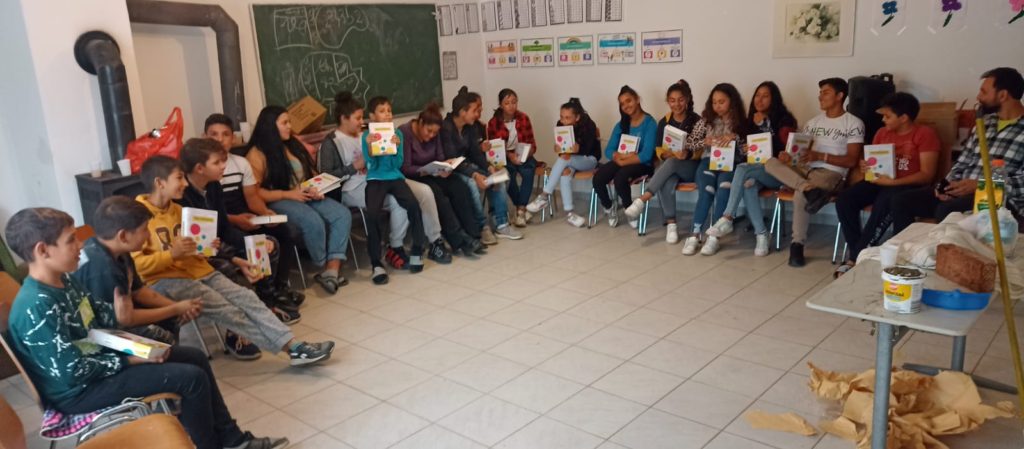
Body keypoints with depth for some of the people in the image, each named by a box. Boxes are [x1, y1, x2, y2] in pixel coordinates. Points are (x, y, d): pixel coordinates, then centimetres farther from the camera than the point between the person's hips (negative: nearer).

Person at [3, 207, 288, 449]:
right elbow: (71, 373, -26)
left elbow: (93, 319, 14)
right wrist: (127, 360, -16)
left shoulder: (63, 280, 1)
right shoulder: (37, 308, -28)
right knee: (192, 378, -17)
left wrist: (116, 315, -9)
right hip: (79, 391, -10)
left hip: (97, 359, 10)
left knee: (195, 357, 10)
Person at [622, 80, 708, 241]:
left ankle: (643, 199, -39)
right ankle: (671, 224, -27)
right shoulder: (664, 122, 7)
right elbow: (659, 150, 7)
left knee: (671, 163, -36)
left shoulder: (697, 121, -3)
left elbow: (702, 151, -5)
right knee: (667, 183, -34)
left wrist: (687, 154, -26)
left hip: (691, 167, -2)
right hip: (669, 165, 2)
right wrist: (667, 153, -16)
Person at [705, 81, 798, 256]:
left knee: (742, 169, -32)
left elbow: (785, 150, -9)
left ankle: (727, 219, -36)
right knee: (748, 184, -33)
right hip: (755, 171, 4)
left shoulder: (784, 120, -2)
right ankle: (761, 234, -32)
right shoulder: (752, 119, 14)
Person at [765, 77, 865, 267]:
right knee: (772, 163, -23)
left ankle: (797, 244, -32)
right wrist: (789, 155, -9)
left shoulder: (854, 123, 2)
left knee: (800, 194, -38)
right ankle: (809, 189, -41)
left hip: (831, 173, -6)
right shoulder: (813, 122, 23)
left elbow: (852, 161, -6)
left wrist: (820, 156, -18)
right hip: (805, 169, 7)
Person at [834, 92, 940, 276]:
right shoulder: (882, 133, 13)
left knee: (884, 203, -38)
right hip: (880, 180, 6)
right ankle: (859, 254, -19)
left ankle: (856, 258, -29)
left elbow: (927, 175, -12)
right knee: (844, 199, -21)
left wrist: (893, 182, -24)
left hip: (908, 185, -6)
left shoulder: (925, 134, -5)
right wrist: (866, 167, -6)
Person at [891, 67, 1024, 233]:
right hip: (963, 191, 7)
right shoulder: (985, 122, 17)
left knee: (946, 211, -36)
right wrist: (948, 184, -2)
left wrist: (980, 185, -20)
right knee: (903, 200, -8)